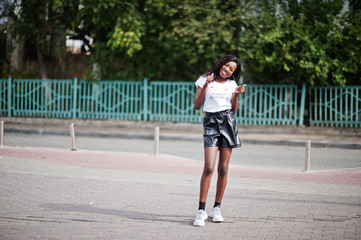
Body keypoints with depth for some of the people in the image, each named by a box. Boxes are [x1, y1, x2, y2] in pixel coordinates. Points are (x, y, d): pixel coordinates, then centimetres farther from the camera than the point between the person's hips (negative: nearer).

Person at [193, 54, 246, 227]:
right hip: (211, 122, -3)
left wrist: (236, 95, 0)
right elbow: (197, 105, 1)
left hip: (228, 122, 3)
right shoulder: (205, 80, 6)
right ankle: (201, 210, -12)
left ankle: (217, 208, 14)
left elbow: (234, 110, 15)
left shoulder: (231, 84, 14)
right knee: (209, 168, -15)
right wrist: (206, 85, -8)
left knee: (223, 169, 2)